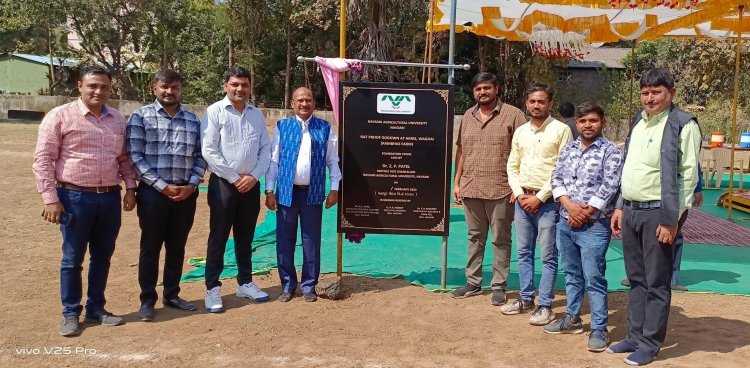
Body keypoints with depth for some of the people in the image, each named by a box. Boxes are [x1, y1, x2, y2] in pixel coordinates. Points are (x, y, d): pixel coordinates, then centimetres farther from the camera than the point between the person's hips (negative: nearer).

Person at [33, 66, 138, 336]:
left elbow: (124, 158, 16)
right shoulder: (60, 116, -6)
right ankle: (70, 313, 19)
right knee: (73, 259, 6)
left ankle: (96, 308, 27)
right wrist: (50, 198, -12)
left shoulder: (118, 120, 9)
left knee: (102, 256, 13)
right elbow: (43, 159, -8)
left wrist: (130, 187, 5)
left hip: (110, 197, 5)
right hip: (75, 197, -4)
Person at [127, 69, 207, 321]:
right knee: (150, 247, 5)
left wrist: (191, 185, -7)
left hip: (186, 192, 3)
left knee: (177, 247, 12)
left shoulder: (193, 120, 9)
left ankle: (172, 295, 26)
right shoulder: (141, 117, -2)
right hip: (154, 192, -3)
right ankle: (147, 300, 16)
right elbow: (134, 156, -8)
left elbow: (200, 156, 9)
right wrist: (162, 186, -14)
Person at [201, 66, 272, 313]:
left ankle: (245, 283, 26)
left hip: (251, 184, 4)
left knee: (245, 237, 14)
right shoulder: (214, 112, -6)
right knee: (218, 237, 2)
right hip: (223, 183, -4)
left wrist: (254, 176, -6)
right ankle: (212, 289, 10)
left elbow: (266, 149, 8)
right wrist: (235, 178, -12)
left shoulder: (256, 114, 9)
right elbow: (208, 151, -12)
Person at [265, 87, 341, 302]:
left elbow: (332, 161, 6)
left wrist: (334, 188, -1)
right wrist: (269, 191, -2)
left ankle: (309, 286, 22)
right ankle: (287, 285, 22)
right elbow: (273, 160, 3)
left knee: (312, 242, 8)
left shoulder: (325, 128, 5)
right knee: (285, 241, 7)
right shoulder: (282, 127, 3)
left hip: (313, 193, 0)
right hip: (286, 192, 0)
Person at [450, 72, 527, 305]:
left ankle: (499, 286, 13)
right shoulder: (468, 116, 12)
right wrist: (457, 182, 11)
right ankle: (473, 283, 24)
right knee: (475, 238, 14)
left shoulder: (512, 115, -4)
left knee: (500, 240, 4)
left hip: (500, 190, -5)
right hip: (470, 189, 5)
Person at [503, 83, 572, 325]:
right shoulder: (520, 132, 11)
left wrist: (540, 197, -12)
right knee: (524, 253, 12)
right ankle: (526, 298, 23)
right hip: (522, 199, 6)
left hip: (547, 201, -5)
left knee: (548, 256, 0)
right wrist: (519, 194, -1)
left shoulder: (561, 130, -5)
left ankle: (545, 305, 7)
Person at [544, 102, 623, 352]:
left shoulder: (611, 151, -5)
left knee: (594, 279, -3)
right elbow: (556, 179, 4)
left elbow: (609, 186, -13)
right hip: (565, 222, 6)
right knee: (571, 274, 16)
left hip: (594, 226, -5)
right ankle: (572, 319, 29)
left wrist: (586, 212, -13)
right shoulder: (568, 149, 10)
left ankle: (599, 329, 6)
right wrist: (570, 205, -12)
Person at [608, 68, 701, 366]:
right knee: (636, 280, 14)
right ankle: (635, 337, 24)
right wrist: (620, 207, 14)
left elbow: (688, 175, -13)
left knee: (656, 283, 3)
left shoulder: (683, 125, -9)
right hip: (631, 210, 7)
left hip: (657, 213, -7)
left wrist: (672, 219, -16)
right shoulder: (638, 122, 13)